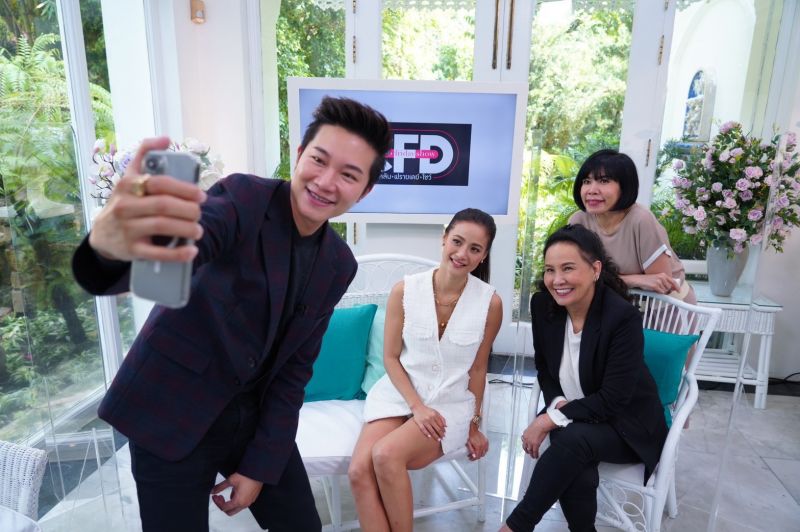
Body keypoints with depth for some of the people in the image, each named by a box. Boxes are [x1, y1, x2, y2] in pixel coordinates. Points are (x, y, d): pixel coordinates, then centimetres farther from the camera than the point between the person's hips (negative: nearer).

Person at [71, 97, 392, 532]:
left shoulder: (338, 264, -3)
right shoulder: (243, 198, -17)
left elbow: (295, 369, 0)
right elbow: (179, 249, -38)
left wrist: (261, 465, -1)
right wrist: (110, 245, -61)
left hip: (255, 415, 5)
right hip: (172, 413, -4)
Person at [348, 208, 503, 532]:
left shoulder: (490, 302, -9)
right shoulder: (404, 290, -9)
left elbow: (478, 368, 2)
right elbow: (391, 358, -2)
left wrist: (474, 424, 7)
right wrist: (416, 406, -12)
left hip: (451, 403, -1)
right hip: (398, 394, 2)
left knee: (387, 456, -26)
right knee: (359, 470, -22)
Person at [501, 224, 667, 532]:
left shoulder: (624, 317, -24)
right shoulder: (542, 305, -9)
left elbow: (612, 400, -23)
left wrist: (549, 420, -24)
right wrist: (557, 404, -14)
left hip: (627, 423, -3)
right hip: (571, 415, 4)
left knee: (572, 439, -34)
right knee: (576, 471, -30)